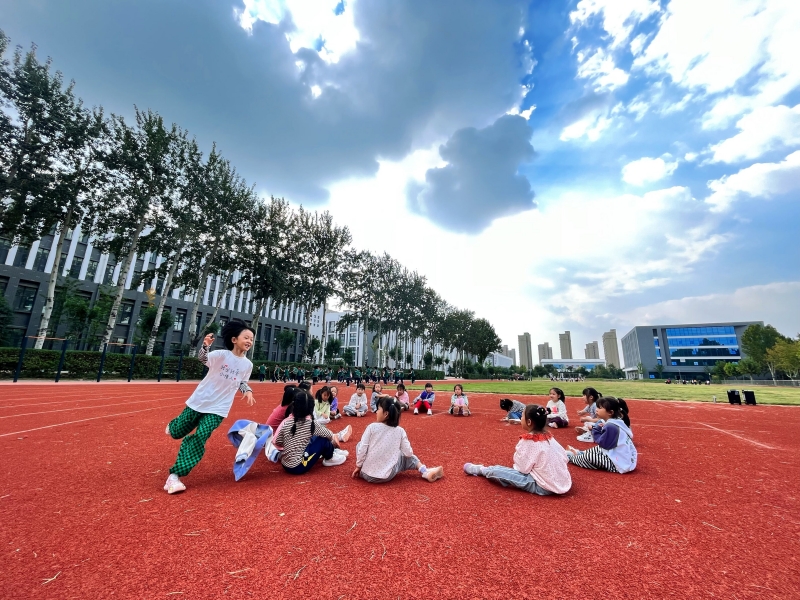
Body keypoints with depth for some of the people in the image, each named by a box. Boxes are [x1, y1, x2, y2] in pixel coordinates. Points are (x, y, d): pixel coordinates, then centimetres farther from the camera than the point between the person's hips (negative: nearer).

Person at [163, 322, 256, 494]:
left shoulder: (247, 365, -4)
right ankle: (173, 424, 56)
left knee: (200, 439, -10)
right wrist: (205, 346, -53)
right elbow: (202, 358, -34)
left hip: (218, 409, 2)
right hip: (199, 401, -1)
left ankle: (175, 475, 4)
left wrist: (248, 391, -8)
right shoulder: (221, 354, -16)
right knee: (177, 432, 17)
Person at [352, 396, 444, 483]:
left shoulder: (371, 427, -11)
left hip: (366, 474, -1)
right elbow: (408, 453, 0)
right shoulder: (400, 431, -6)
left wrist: (358, 466, 6)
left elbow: (362, 449, -9)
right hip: (387, 477, 1)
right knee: (407, 457, 22)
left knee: (359, 444, 20)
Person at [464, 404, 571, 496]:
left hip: (543, 487, -8)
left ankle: (480, 469, 23)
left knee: (496, 471, -4)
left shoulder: (528, 441, -18)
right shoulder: (548, 436, 2)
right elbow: (564, 457, 10)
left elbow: (523, 468, -16)